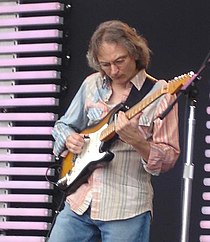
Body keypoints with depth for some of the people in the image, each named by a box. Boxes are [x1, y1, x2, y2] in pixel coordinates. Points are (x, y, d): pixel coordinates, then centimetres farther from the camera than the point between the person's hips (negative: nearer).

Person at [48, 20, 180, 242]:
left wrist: (135, 140, -25)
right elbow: (62, 125, 23)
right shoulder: (91, 85, 8)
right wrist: (69, 139, 0)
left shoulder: (159, 93, -6)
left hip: (127, 208, -5)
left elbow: (168, 159, -8)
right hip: (79, 202, 5)